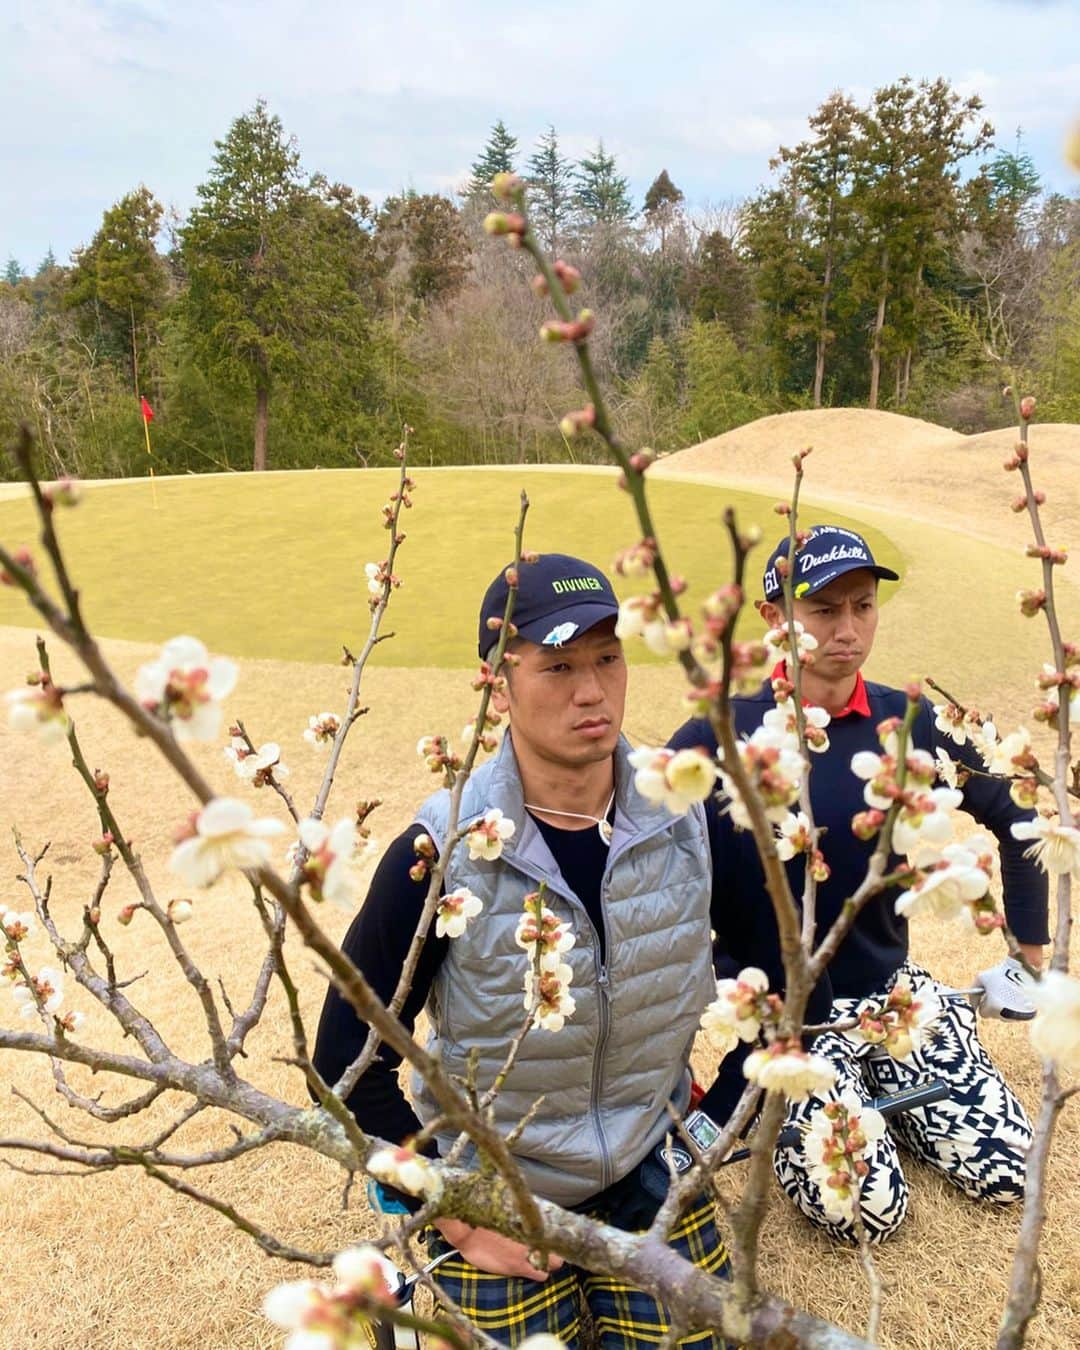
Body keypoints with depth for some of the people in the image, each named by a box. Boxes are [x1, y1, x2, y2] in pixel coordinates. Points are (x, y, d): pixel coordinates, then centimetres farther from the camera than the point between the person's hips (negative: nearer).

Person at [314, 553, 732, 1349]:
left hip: (651, 1171, 3)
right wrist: (459, 1216, -11)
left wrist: (678, 1090, 7)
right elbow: (348, 1063, -14)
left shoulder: (682, 814, -13)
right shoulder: (443, 856, -23)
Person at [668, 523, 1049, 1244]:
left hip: (892, 990, 4)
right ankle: (774, 1118, 17)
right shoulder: (718, 742, -17)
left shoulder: (913, 726, -6)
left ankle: (871, 1091, 25)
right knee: (870, 1208, -13)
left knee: (1008, 1172, 0)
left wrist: (1031, 954, 13)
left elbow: (1014, 818, 9)